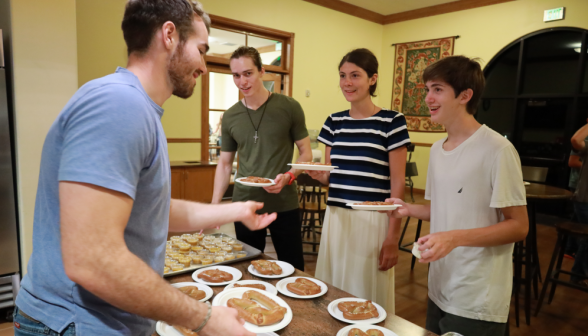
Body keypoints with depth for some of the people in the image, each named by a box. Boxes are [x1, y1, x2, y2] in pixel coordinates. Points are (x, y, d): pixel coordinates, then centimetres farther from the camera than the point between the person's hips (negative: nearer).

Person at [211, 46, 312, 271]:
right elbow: (225, 164, 11)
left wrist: (288, 176, -18)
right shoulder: (230, 117, 4)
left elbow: (306, 154, 1)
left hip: (284, 204, -2)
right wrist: (214, 205, 3)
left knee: (293, 269, 8)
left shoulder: (289, 108, -4)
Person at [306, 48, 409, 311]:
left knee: (368, 296, 7)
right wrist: (317, 174, -10)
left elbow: (397, 184, -6)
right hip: (336, 218, 5)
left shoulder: (391, 122, -6)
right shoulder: (334, 122, 8)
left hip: (372, 221, -4)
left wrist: (393, 237, -8)